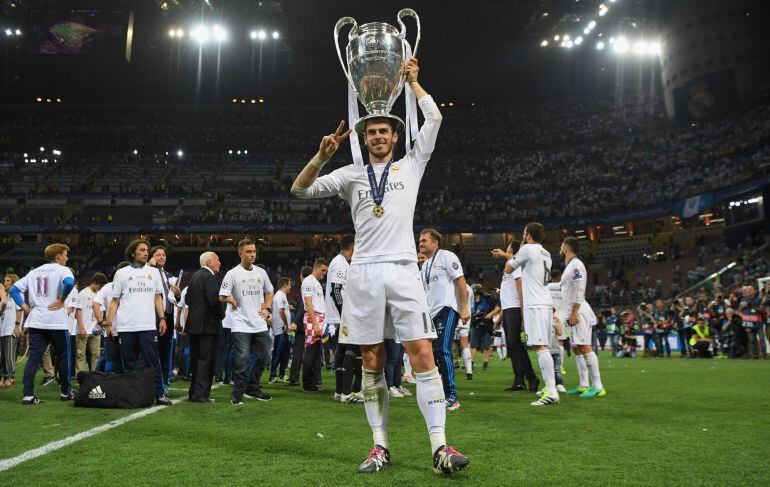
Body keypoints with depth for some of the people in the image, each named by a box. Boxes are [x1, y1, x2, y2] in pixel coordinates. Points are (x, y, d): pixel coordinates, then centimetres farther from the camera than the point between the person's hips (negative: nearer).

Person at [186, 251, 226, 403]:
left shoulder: (194, 276, 15)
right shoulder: (209, 277, -14)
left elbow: (187, 299, 18)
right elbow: (214, 300, -21)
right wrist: (221, 315, -7)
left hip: (193, 323, 9)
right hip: (208, 325, -9)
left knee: (195, 359, 14)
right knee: (206, 360, -5)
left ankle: (193, 392, 20)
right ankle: (201, 394, -6)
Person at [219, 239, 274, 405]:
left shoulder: (261, 272, 9)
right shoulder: (232, 274, -6)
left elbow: (269, 292, 22)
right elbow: (223, 297, -7)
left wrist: (266, 308, 9)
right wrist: (236, 303, -2)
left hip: (260, 324, 6)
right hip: (241, 324, -6)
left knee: (265, 356, 9)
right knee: (241, 359, -7)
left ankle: (252, 388, 24)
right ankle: (237, 394, 3)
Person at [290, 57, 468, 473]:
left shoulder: (411, 164, 16)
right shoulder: (352, 174, 17)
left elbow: (433, 118, 15)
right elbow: (300, 190, 11)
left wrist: (412, 81, 23)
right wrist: (322, 156, -3)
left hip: (403, 270, -1)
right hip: (363, 274, 2)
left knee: (422, 354, -9)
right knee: (372, 362, 2)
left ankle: (440, 446, -7)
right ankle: (380, 446, 11)